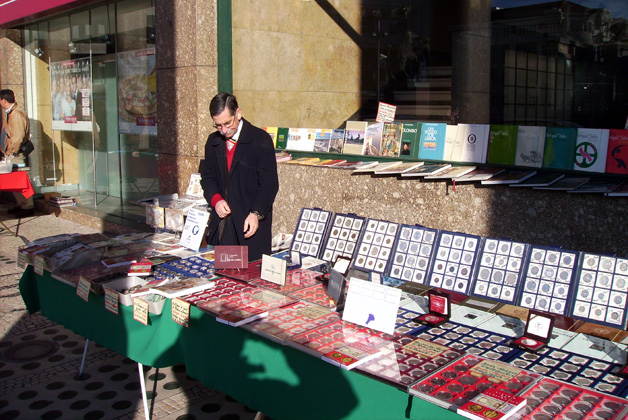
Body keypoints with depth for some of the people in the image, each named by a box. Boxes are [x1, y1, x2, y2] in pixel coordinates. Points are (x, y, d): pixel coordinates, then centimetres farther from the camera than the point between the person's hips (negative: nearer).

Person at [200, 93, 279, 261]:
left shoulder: (261, 140, -6)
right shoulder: (213, 141, 11)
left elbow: (269, 183, -9)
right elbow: (207, 176, 16)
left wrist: (256, 213, -20)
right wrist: (216, 199, -4)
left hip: (251, 223, -5)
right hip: (221, 222, 5)